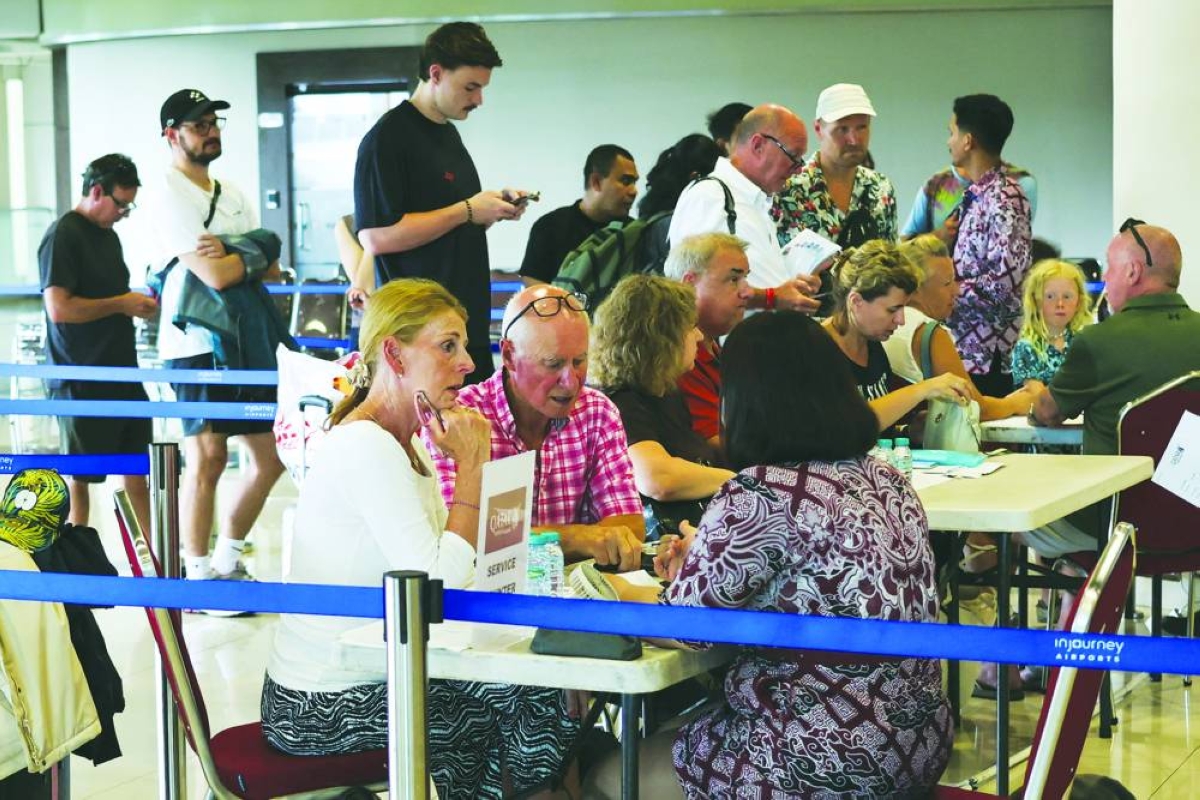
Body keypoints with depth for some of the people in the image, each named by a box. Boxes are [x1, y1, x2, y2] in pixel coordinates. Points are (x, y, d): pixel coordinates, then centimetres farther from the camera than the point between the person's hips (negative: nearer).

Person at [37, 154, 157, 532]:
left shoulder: (108, 235, 15)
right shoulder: (62, 235, -12)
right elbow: (59, 308, -21)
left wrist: (138, 303, 7)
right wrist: (121, 305, -16)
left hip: (121, 372, 9)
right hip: (81, 382, -9)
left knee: (135, 469, 10)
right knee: (79, 474, 0)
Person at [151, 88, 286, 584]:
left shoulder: (232, 195, 18)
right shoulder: (170, 196, -9)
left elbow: (271, 270, 10)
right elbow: (215, 275, -19)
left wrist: (230, 257, -9)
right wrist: (254, 254, -1)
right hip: (196, 343, -8)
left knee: (270, 456, 10)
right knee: (207, 457, -10)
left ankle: (227, 561, 22)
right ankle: (198, 576, -2)